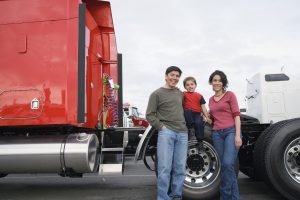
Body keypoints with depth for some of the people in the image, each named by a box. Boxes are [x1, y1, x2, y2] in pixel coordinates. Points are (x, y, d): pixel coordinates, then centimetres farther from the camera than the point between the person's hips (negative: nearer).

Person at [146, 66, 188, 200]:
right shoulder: (157, 94, 3)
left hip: (182, 133, 5)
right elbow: (149, 115, -1)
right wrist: (161, 127, -10)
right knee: (165, 168, -6)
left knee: (180, 168, 6)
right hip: (166, 132, -5)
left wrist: (184, 126, 15)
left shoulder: (180, 94, 19)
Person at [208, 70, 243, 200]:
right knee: (224, 166, 3)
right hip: (217, 133, 5)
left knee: (228, 164, -18)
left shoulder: (230, 95, 3)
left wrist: (238, 135, -13)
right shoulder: (211, 99, 17)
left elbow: (236, 115, -5)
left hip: (231, 131, -5)